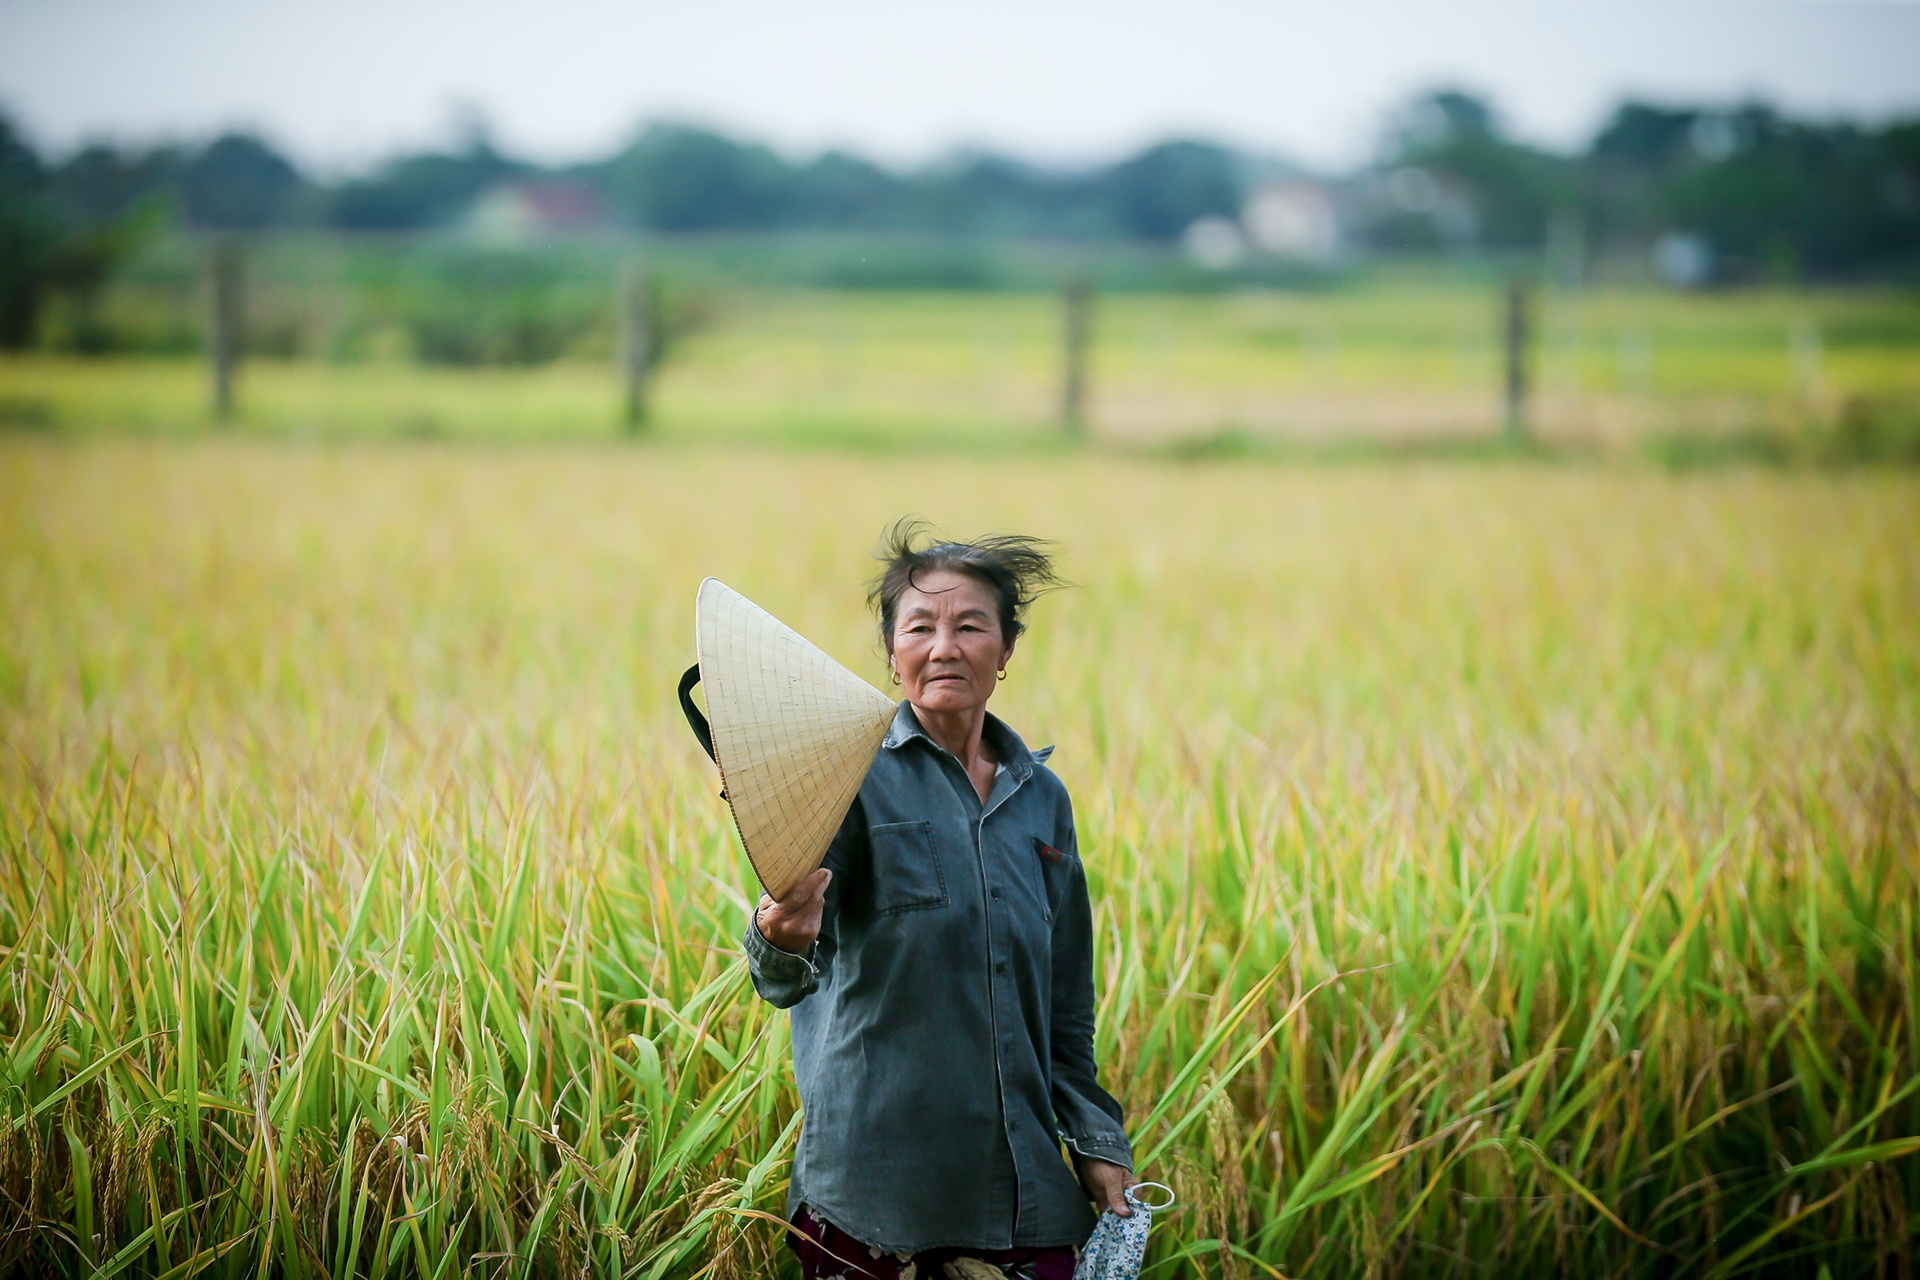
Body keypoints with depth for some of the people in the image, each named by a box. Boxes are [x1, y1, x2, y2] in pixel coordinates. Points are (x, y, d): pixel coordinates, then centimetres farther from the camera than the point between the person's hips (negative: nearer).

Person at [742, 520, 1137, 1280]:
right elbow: (785, 980, -18)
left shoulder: (1042, 797, 10)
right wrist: (784, 941, -40)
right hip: (874, 1181, -4)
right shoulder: (855, 775, -5)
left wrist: (1099, 1141, 13)